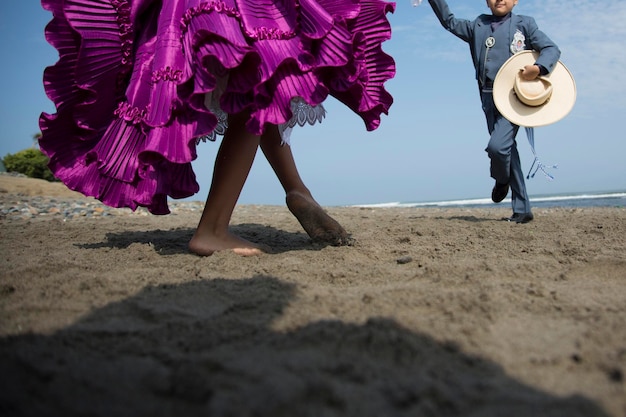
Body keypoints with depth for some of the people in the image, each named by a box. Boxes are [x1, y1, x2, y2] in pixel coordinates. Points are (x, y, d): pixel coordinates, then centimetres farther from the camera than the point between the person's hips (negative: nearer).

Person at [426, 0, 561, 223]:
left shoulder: (524, 24, 7)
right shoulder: (477, 26, 17)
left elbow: (552, 49, 2)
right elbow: (449, 21, 23)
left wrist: (538, 67, -18)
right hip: (489, 98, 4)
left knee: (497, 146, -23)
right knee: (507, 149, 7)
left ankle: (502, 180, 13)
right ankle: (522, 210, 15)